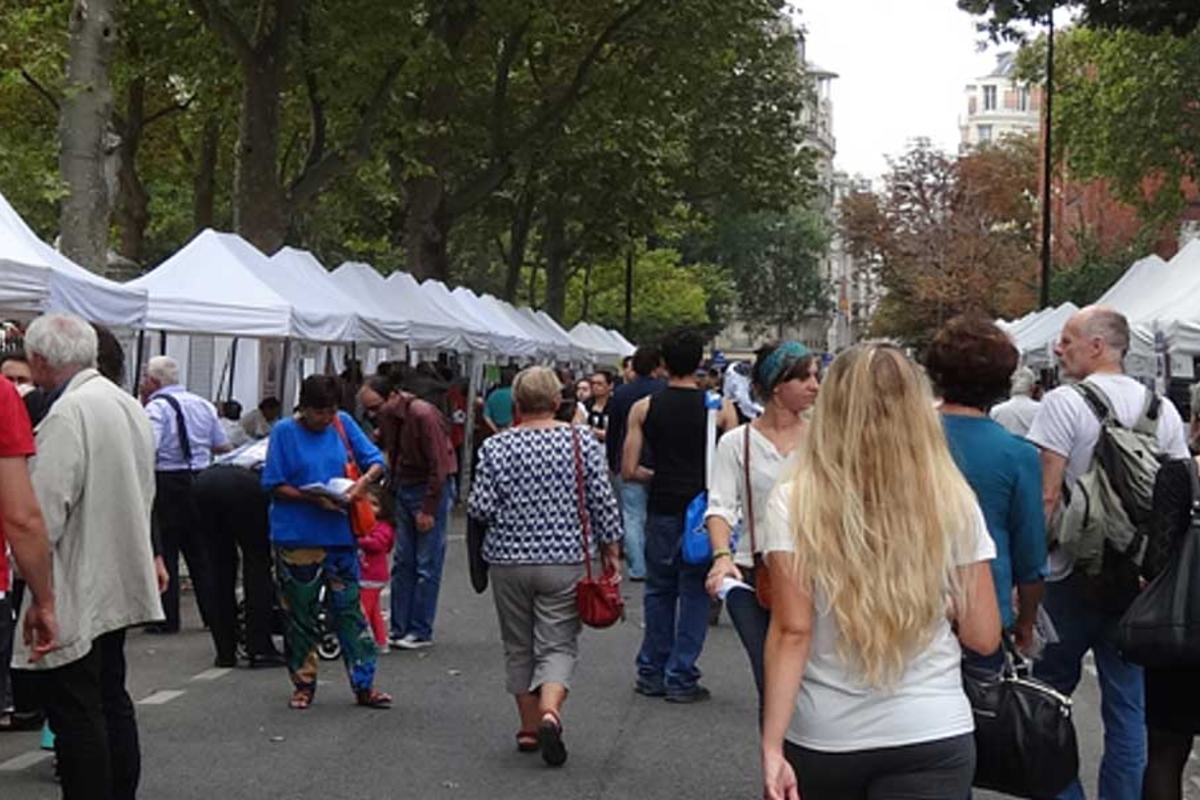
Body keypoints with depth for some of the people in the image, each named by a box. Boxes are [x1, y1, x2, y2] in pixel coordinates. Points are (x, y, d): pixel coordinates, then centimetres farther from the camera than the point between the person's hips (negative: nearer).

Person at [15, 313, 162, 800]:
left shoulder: (68, 414, -19)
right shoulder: (127, 405, 10)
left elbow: (44, 510, -22)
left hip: (75, 594, -9)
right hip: (118, 586, 9)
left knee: (75, 713, -3)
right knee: (111, 702, 16)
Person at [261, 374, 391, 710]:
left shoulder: (343, 424, 5)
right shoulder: (285, 431, -4)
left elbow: (376, 460, 6)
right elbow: (274, 485, -5)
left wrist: (364, 481, -16)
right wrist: (312, 498, -19)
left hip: (340, 534, 2)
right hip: (296, 538, -2)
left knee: (350, 610, 5)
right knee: (300, 614, 7)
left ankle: (364, 685, 9)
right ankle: (304, 684, 20)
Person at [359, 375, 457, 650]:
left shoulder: (423, 416, -20)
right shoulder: (386, 416, 3)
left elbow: (439, 467, -18)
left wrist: (428, 510, -16)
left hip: (431, 490, -7)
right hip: (404, 488, 7)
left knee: (427, 566, -4)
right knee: (402, 563, 6)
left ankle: (421, 632, 2)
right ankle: (399, 629, 11)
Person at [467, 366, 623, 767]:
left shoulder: (495, 448, -4)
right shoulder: (582, 442, -4)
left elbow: (480, 508, -6)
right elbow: (603, 504, -3)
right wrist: (612, 553, 6)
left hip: (508, 560, 1)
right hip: (564, 560, -1)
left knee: (519, 647, 14)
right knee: (559, 644, 2)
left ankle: (529, 728, 19)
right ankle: (549, 714, -21)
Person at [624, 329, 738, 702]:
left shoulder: (643, 408, 0)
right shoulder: (720, 408, -3)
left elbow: (629, 471, -2)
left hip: (662, 509, 2)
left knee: (659, 590, 14)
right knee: (694, 591, 6)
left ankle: (652, 674, 20)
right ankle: (681, 678, 6)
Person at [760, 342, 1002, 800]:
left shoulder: (794, 503, -7)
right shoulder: (953, 503, -3)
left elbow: (792, 632, -12)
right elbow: (983, 637, 1)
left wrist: (771, 746, -10)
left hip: (822, 737, 1)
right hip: (930, 737, 0)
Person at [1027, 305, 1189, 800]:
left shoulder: (1064, 402, -10)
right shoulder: (1163, 409, 7)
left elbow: (1045, 494, -15)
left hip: (1072, 572, -5)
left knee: (1049, 693, 7)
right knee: (1128, 706, 9)